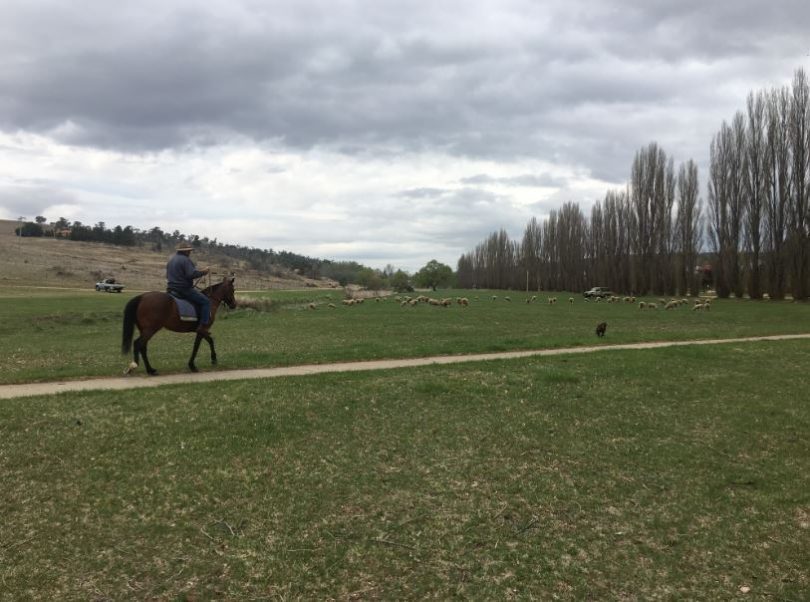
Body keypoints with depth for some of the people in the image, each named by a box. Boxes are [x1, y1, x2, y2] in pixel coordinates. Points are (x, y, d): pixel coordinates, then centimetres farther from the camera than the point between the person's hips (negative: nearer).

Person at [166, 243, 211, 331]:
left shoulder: (171, 260, 18)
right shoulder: (185, 260, -13)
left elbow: (168, 276, 26)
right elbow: (192, 274, -25)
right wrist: (203, 272, -13)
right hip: (184, 289, -10)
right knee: (206, 301, -7)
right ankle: (203, 325, -16)